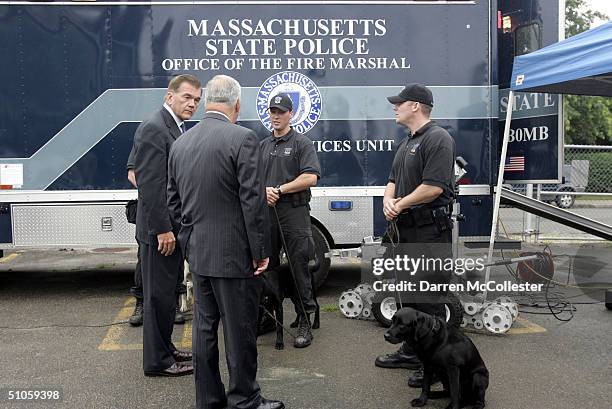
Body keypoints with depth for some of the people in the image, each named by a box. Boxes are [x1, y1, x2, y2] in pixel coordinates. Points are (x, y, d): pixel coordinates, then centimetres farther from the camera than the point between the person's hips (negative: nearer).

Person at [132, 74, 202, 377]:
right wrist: (163, 229, -22)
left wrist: (175, 227, 14)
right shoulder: (153, 129, -16)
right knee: (160, 294, 0)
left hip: (174, 228, 10)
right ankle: (157, 360, 12)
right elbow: (149, 185, -22)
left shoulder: (177, 129, 14)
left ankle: (164, 348, 31)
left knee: (167, 292, 18)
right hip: (160, 230, -10)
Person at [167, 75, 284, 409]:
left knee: (205, 327, 15)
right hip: (234, 255, -7)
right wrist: (260, 251, -9)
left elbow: (174, 202, 12)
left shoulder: (180, 144, 7)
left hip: (197, 254, 7)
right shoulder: (243, 139, -15)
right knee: (239, 331, 5)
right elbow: (253, 202, -17)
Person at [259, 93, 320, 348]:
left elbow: (310, 178, -11)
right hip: (267, 211, 6)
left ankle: (304, 322, 0)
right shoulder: (263, 146, 19)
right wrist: (264, 191, -6)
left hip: (294, 212, -5)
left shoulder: (302, 143, 0)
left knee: (298, 268, -6)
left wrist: (279, 189, -11)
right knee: (267, 267, 9)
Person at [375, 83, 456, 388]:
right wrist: (388, 201, -1)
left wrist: (400, 205, -11)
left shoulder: (437, 139, -13)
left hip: (430, 232, -10)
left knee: (428, 300, -4)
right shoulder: (407, 143, 19)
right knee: (409, 294, 17)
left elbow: (433, 187, -22)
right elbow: (393, 180, 20)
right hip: (407, 230, 10)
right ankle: (411, 352, 30)